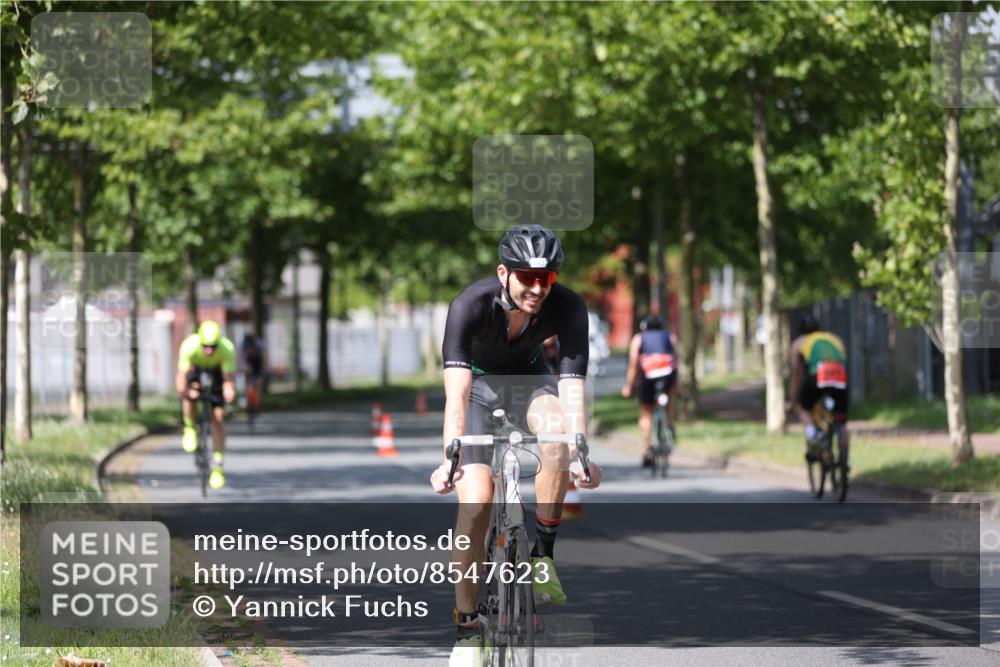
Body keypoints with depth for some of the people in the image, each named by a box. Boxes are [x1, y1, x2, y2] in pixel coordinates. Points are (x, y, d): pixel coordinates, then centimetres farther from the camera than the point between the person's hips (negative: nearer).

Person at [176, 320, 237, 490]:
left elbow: (228, 380, -35)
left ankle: (217, 468, 0)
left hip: (217, 371, 0)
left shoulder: (227, 349, -36)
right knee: (192, 389, -33)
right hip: (195, 368, 0)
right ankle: (190, 428, -5)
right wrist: (184, 391, -60)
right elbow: (181, 377, -39)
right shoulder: (189, 346, -38)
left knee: (218, 417, -8)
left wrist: (229, 391, -58)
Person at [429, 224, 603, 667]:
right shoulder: (471, 305, -33)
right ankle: (465, 630, -5)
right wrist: (449, 459, -52)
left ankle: (543, 555, -16)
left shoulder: (568, 307, -27)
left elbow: (572, 388, -33)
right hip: (478, 382, -1)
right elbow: (456, 393, -40)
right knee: (476, 501, -17)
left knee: (556, 435, -34)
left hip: (529, 378, 1)